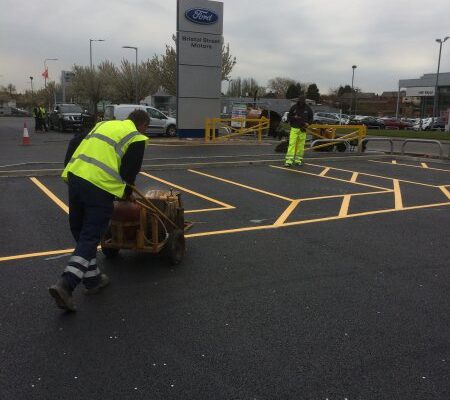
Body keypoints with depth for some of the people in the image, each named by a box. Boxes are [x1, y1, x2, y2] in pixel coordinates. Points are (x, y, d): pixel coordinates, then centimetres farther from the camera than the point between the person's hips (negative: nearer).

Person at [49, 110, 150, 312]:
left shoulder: (104, 124, 25)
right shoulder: (137, 138, 5)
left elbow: (74, 142, 22)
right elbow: (129, 171, 1)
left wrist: (70, 166, 25)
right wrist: (127, 193, 18)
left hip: (75, 176, 7)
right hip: (100, 187, -6)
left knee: (81, 233, 18)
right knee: (89, 238, -1)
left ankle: (92, 279, 28)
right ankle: (65, 285, -12)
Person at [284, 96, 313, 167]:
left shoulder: (308, 108, 4)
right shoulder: (293, 107, 0)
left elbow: (311, 117, 13)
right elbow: (288, 117, 4)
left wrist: (308, 123, -6)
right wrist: (294, 117, -16)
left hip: (303, 129, 2)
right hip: (294, 129, -2)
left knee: (301, 145, 2)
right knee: (292, 144, -10)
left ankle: (298, 160, 13)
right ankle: (289, 161, -14)